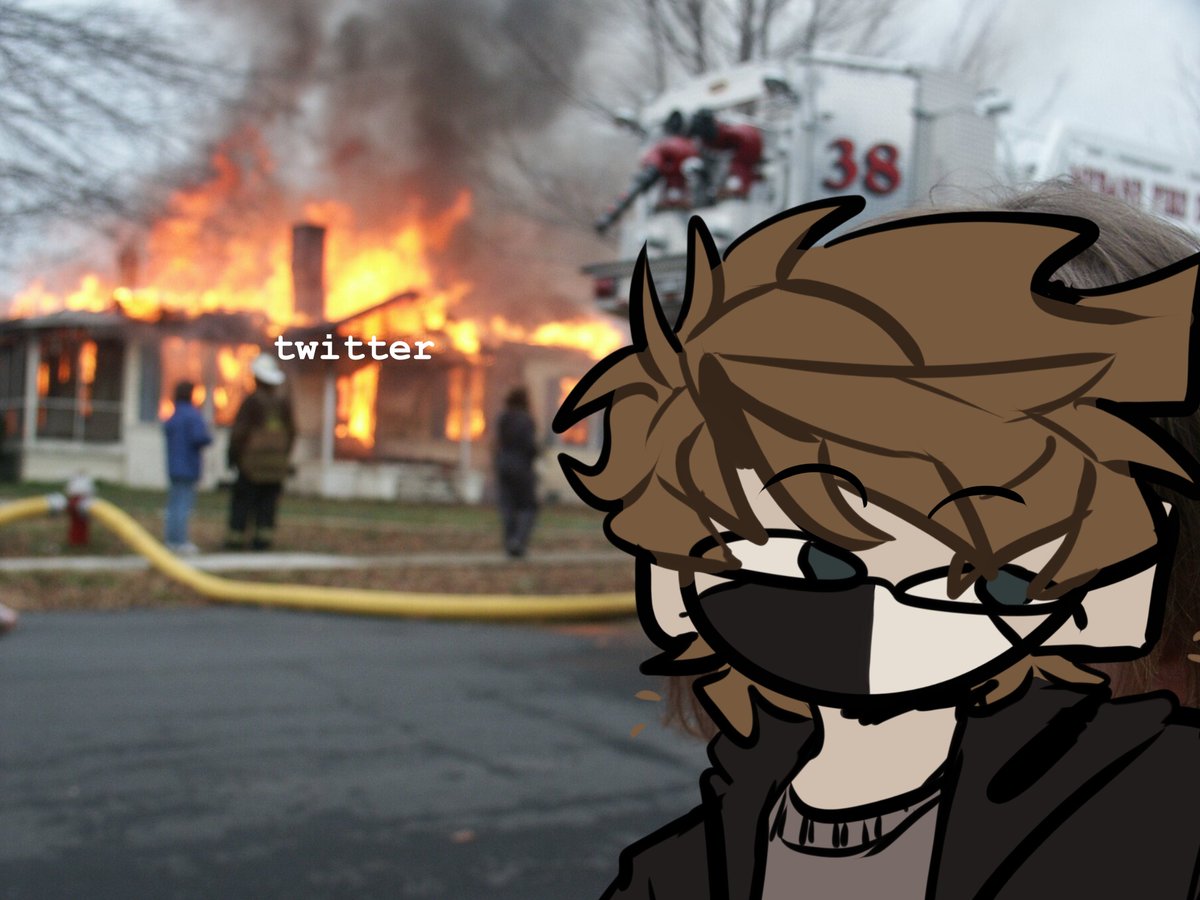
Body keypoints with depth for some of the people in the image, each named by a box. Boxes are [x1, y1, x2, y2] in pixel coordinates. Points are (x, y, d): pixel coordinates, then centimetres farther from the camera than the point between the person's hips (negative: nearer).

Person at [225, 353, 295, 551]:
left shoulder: (252, 400, -11)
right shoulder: (283, 400, 4)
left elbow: (239, 430, -10)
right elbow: (291, 431, 9)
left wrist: (233, 455, 0)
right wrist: (286, 456, 18)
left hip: (253, 458, -4)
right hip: (277, 458, 4)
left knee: (243, 499, 2)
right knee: (268, 500, 7)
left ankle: (237, 537, 1)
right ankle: (263, 537, 4)